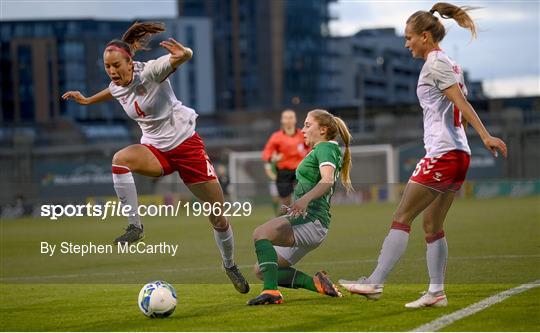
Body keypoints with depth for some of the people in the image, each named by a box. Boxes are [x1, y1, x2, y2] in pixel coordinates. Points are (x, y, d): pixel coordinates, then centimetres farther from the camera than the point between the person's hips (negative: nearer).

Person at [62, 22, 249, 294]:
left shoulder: (150, 71, -20)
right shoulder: (117, 87, -2)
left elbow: (184, 57, -36)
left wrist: (182, 54, -59)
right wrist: (87, 100, 33)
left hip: (186, 142, -4)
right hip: (155, 149, 4)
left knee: (219, 219, 0)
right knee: (120, 159, -32)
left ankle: (230, 266, 27)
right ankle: (135, 226, -25)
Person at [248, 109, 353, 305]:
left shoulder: (325, 148, -3)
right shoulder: (319, 151, 27)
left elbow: (327, 181, -23)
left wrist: (305, 199, -39)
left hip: (311, 220, -11)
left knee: (261, 233, -32)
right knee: (261, 271, 7)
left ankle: (271, 291, -41)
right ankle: (316, 283, 3)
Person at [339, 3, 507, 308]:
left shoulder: (435, 63, -8)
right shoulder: (451, 65, 20)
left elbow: (461, 102, -19)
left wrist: (485, 136, -27)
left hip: (442, 154, -9)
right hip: (459, 155, 9)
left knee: (402, 219, -7)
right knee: (432, 226, 11)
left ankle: (375, 283, -7)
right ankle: (437, 292, 10)